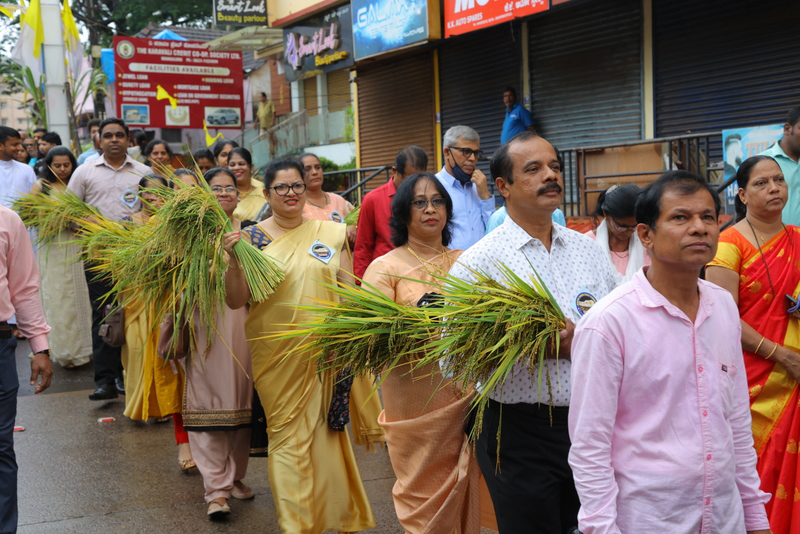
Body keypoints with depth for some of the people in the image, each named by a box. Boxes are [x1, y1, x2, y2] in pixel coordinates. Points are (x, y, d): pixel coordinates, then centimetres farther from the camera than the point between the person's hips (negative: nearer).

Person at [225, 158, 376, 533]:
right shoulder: (252, 238, 1)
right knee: (287, 435, 5)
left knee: (327, 430, 8)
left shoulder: (330, 234, 5)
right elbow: (235, 301, -1)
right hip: (276, 357, -1)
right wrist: (234, 260, -16)